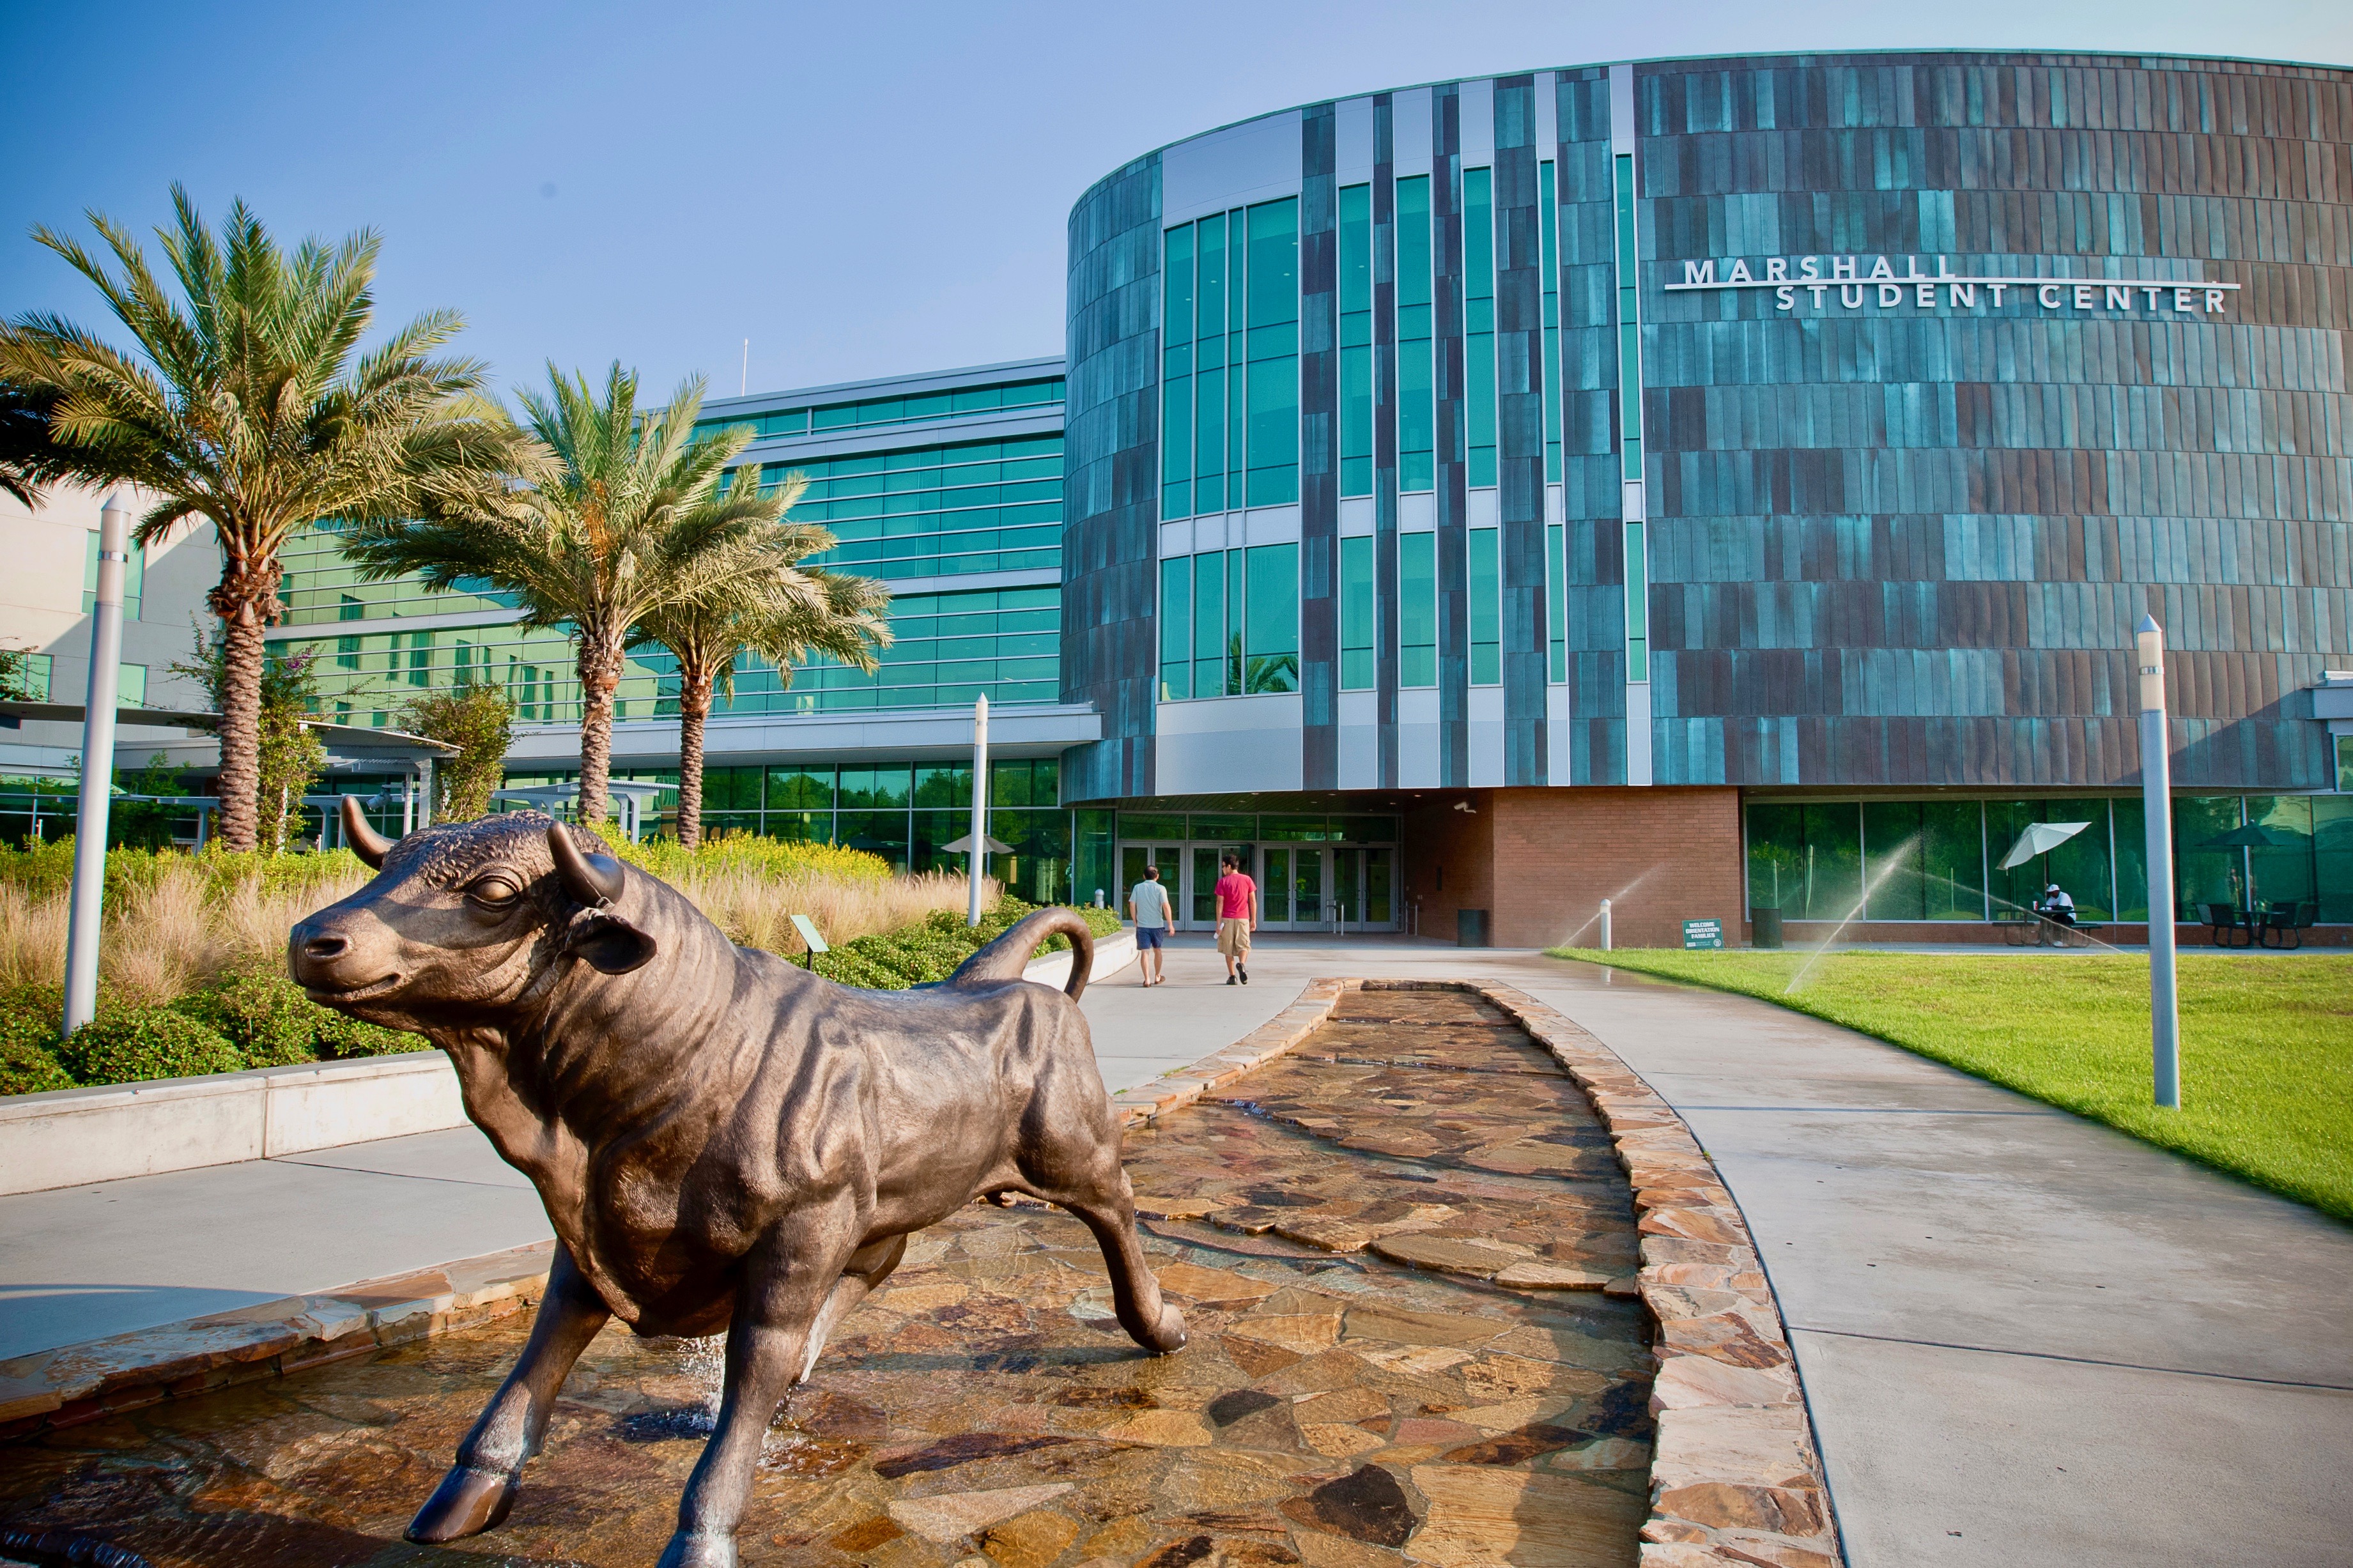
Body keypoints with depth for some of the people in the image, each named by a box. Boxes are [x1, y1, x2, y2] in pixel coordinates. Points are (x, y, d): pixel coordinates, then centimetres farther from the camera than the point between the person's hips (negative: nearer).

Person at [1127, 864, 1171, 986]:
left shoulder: (1137, 888, 2)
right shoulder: (1160, 889, -4)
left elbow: (1132, 905, -1)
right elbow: (1166, 906, -12)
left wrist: (1135, 922, 10)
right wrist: (1170, 924, -7)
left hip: (1142, 925, 0)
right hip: (1157, 925, 0)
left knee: (1144, 952, -1)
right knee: (1157, 950, 18)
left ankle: (1147, 979, -11)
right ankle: (1157, 977, 30)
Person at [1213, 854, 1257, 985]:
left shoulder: (1223, 881, -2)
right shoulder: (1247, 880, 5)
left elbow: (1220, 903, -5)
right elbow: (1253, 901, 4)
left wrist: (1218, 923, -4)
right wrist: (1254, 920, 10)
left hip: (1227, 919, -1)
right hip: (1243, 919, 1)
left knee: (1228, 949, 9)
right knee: (1243, 946, 3)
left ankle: (1232, 976, 9)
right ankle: (1242, 964, -27)